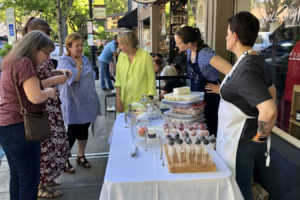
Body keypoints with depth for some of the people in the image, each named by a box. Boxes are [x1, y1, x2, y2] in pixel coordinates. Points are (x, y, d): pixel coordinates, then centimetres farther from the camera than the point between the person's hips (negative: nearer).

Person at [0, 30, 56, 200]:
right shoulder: (24, 63, -16)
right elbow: (35, 97, -25)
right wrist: (49, 92, -6)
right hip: (19, 127, -10)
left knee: (17, 176, 20)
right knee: (30, 179, -1)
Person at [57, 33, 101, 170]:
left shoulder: (85, 59, 10)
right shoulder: (63, 61, -11)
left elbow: (92, 76, 12)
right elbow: (74, 77, -26)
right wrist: (79, 64, -11)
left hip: (87, 102, 6)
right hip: (73, 104, -6)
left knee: (84, 130, 15)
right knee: (73, 131, -1)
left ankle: (81, 156, 32)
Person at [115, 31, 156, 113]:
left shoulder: (145, 56, -8)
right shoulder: (121, 56, 5)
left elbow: (151, 79, -6)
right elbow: (118, 79, 10)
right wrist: (118, 98, 3)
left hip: (141, 101, -4)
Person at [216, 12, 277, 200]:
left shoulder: (246, 70, -26)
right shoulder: (257, 60, 5)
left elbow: (269, 111, -36)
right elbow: (271, 91, 21)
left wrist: (261, 136, -20)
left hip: (241, 144, -10)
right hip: (244, 139, 10)